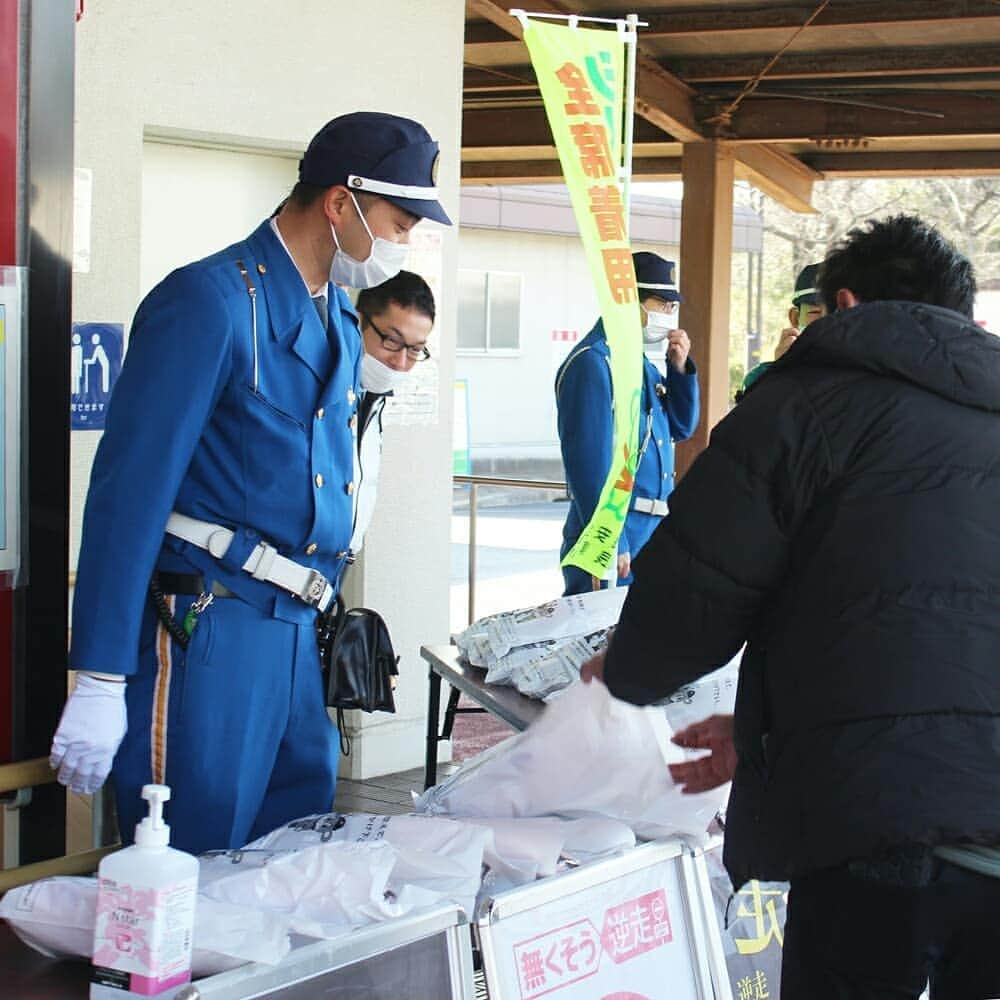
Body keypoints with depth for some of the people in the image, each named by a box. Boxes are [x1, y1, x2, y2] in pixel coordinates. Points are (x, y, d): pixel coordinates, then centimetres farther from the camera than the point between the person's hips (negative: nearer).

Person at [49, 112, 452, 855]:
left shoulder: (339, 321, 15)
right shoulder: (212, 301, -11)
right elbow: (131, 487, -16)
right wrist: (99, 682, -19)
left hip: (296, 636, 8)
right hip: (205, 629, -8)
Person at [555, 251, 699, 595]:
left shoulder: (640, 363, 15)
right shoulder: (593, 363, -14)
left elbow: (680, 428, 22)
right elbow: (590, 458, -20)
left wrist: (679, 368, 6)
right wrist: (609, 544, -22)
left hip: (651, 529, 9)